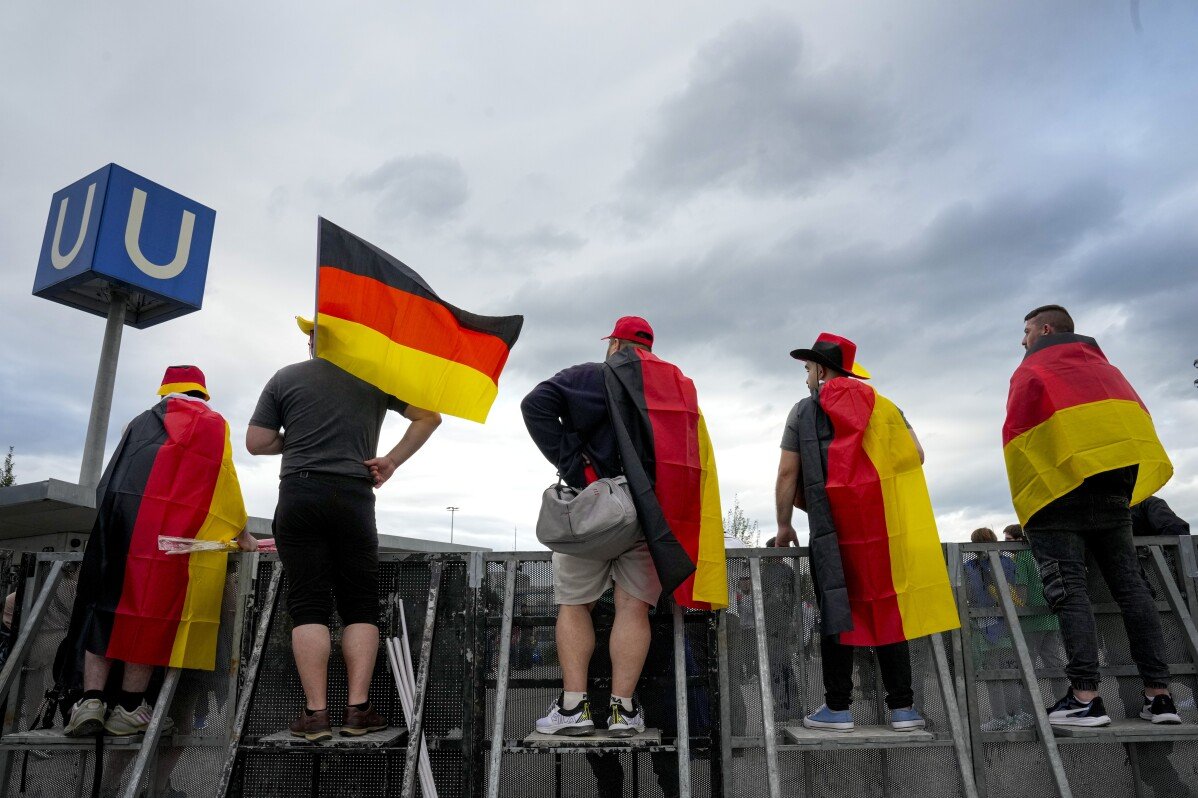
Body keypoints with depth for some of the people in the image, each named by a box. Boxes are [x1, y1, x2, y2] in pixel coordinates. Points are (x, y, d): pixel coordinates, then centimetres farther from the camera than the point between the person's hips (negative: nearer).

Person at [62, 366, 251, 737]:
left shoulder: (140, 423, 27)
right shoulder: (211, 424, 12)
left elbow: (112, 479, 27)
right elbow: (224, 480, 7)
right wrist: (240, 532, 14)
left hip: (116, 520, 5)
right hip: (170, 528, -4)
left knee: (107, 603, 8)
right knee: (153, 608, -2)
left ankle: (91, 699, -2)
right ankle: (127, 706, -1)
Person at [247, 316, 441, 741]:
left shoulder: (285, 378, 7)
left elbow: (256, 443, 5)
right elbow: (429, 416, 7)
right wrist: (392, 460, 5)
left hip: (299, 496, 0)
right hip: (354, 499, 0)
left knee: (308, 606, 1)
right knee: (361, 606, 6)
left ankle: (316, 713, -1)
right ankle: (358, 710, 2)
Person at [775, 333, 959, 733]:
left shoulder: (805, 411, 5)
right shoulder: (884, 406, 14)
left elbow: (787, 473, 0)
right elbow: (915, 454, 6)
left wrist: (784, 525, 6)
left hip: (832, 525, -3)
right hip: (884, 523, 3)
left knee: (836, 611, 2)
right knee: (889, 609, 7)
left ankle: (837, 708, 4)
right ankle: (902, 707, 8)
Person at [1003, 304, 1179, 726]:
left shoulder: (1033, 369, 3)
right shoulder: (1102, 365, 22)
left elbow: (1016, 433, -7)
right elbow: (1138, 418, 15)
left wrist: (1027, 500, -1)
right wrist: (1122, 492, 15)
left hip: (1059, 488, -6)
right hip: (1116, 482, 6)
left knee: (1068, 588, -8)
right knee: (1129, 585, 8)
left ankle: (1085, 696, -13)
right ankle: (1158, 694, 8)